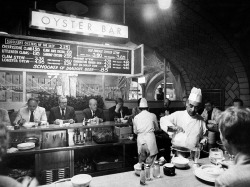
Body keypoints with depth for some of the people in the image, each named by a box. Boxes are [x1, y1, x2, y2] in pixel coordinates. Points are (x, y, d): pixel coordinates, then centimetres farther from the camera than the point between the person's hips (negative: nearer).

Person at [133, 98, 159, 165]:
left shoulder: (136, 117, 3)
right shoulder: (152, 115, 0)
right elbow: (157, 128, 15)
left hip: (140, 140, 2)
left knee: (141, 161, 16)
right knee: (150, 162, 6)